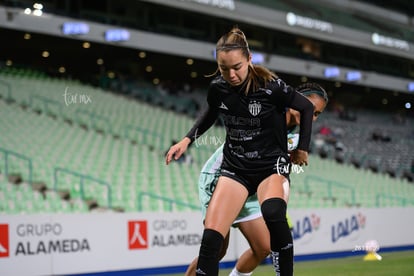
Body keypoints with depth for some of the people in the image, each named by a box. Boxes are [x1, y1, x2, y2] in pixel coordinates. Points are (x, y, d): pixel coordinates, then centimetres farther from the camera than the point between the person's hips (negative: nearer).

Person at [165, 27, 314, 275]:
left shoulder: (271, 87, -18)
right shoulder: (217, 88, -6)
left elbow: (307, 107, -1)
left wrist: (302, 148, 1)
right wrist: (187, 140, 6)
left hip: (271, 164, -3)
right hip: (235, 167, 4)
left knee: (273, 215, -36)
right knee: (211, 238, -13)